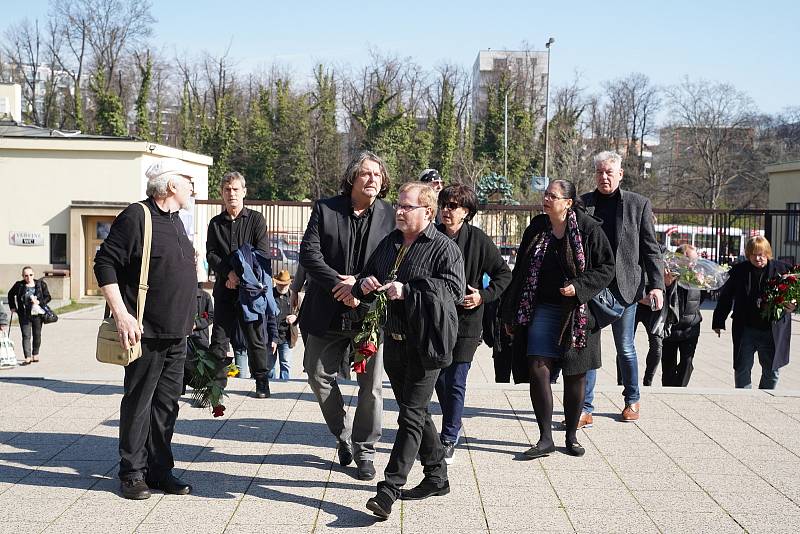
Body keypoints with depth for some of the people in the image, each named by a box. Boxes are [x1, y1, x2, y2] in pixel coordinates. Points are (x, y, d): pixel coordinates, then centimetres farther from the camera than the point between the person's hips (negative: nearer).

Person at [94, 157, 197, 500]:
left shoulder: (175, 221, 17)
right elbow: (105, 264, -13)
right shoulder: (136, 217, -10)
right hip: (145, 332, -8)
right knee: (138, 402, 0)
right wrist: (122, 315, -19)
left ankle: (159, 470, 19)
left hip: (176, 334, 8)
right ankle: (132, 472, 11)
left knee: (167, 401, 10)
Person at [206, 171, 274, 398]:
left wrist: (240, 274, -14)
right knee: (219, 337, 0)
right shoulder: (215, 223, 13)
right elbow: (211, 255, 3)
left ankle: (262, 381, 14)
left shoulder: (256, 219, 4)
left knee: (256, 337, 3)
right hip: (224, 288, 3)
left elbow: (262, 254, -5)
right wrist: (228, 273, -15)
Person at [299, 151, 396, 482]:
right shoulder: (325, 209, -1)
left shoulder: (389, 216, -1)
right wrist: (340, 285, -18)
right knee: (319, 375, 9)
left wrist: (359, 285, -16)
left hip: (371, 311, -1)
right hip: (329, 314, 1)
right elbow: (309, 253, -8)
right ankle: (343, 435, 31)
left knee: (371, 385, 4)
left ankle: (364, 451, 20)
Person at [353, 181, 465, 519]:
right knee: (416, 412, 16)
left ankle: (389, 489, -6)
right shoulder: (389, 243, 14)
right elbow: (368, 275, 25)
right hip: (394, 341, 8)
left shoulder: (443, 247, -8)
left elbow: (454, 288, -21)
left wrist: (407, 291, -25)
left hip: (425, 344, -8)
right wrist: (365, 284, 0)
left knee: (411, 416, -6)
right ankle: (437, 477, 30)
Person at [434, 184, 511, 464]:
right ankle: (453, 424, 35)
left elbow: (504, 274, 2)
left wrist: (484, 296, -9)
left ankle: (448, 439, 9)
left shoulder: (478, 239, -6)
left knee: (455, 383, -1)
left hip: (465, 320, -3)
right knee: (439, 379, 12)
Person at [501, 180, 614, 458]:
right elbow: (520, 273, 10)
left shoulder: (589, 229, -6)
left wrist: (579, 286, -18)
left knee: (575, 374, 6)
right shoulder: (536, 229, 5)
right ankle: (545, 439, 0)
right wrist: (510, 315, 9)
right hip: (543, 309, 3)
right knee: (537, 369, -8)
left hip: (578, 313, -2)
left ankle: (572, 435, 22)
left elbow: (607, 267, -3)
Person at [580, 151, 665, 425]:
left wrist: (656, 284, -5)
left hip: (624, 287, -1)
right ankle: (585, 409, 6)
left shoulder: (638, 204, 3)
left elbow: (650, 248, 3)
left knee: (625, 348, 10)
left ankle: (632, 400, 30)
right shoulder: (582, 204, 5)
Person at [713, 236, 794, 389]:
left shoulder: (781, 269, -3)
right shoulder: (739, 271, -1)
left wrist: (792, 305, -17)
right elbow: (725, 297, 6)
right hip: (745, 329, 0)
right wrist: (718, 322, 7)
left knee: (772, 371, 12)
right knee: (742, 370, 3)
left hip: (773, 330, 0)